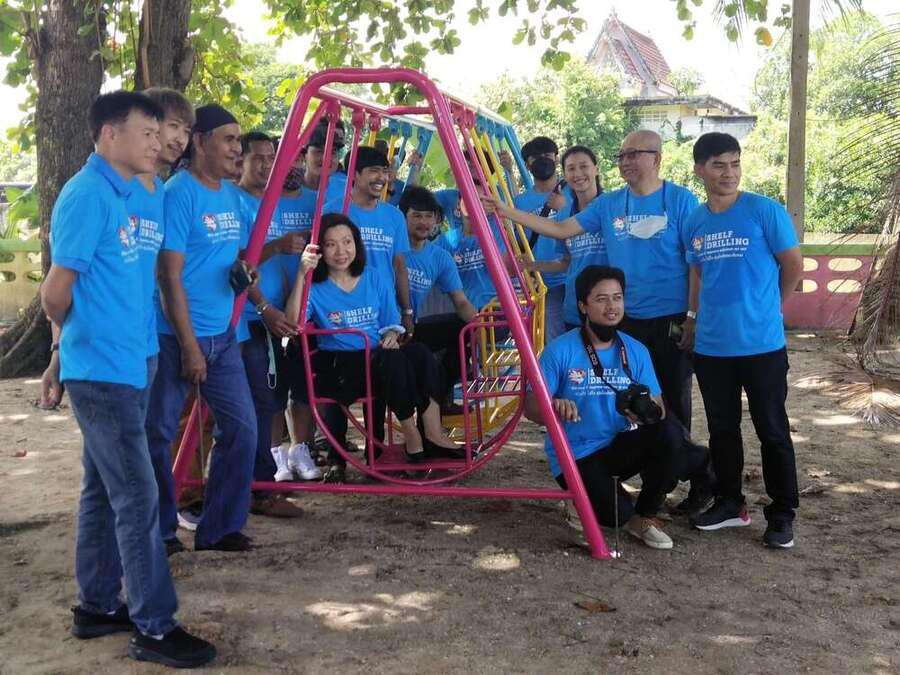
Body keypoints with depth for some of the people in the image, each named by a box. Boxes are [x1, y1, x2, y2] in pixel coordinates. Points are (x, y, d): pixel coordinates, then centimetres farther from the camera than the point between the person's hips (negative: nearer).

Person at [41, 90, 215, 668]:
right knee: (137, 496, -5)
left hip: (125, 366, 9)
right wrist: (85, 337, 2)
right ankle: (154, 627, 4)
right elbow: (56, 294, -15)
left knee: (105, 490, 15)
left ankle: (98, 606, 26)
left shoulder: (123, 194, 12)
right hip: (103, 372, -9)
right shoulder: (88, 195, -16)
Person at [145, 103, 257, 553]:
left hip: (222, 336, 8)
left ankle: (220, 528, 18)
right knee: (158, 434, 4)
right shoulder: (179, 193, -13)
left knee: (241, 427, 6)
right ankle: (158, 531, 20)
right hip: (176, 337, -8)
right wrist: (189, 346, -18)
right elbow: (170, 276, -17)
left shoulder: (231, 195, 10)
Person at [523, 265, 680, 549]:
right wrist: (555, 407, -35)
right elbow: (531, 407, -12)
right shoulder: (560, 350, -10)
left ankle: (644, 517, -3)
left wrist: (649, 412, -25)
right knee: (616, 514, -27)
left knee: (669, 432, -25)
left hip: (619, 448, 4)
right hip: (575, 456, -4)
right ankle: (583, 496, 11)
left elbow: (659, 407, 0)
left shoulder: (636, 351, 2)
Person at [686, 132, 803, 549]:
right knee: (722, 428, 14)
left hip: (762, 343, -4)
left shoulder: (765, 211, -8)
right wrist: (711, 316, 12)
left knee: (772, 429, 3)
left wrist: (766, 308, 9)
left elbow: (793, 265, -1)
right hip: (711, 346, 5)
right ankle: (729, 503, 28)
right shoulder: (694, 223, 6)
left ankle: (782, 515, 14)